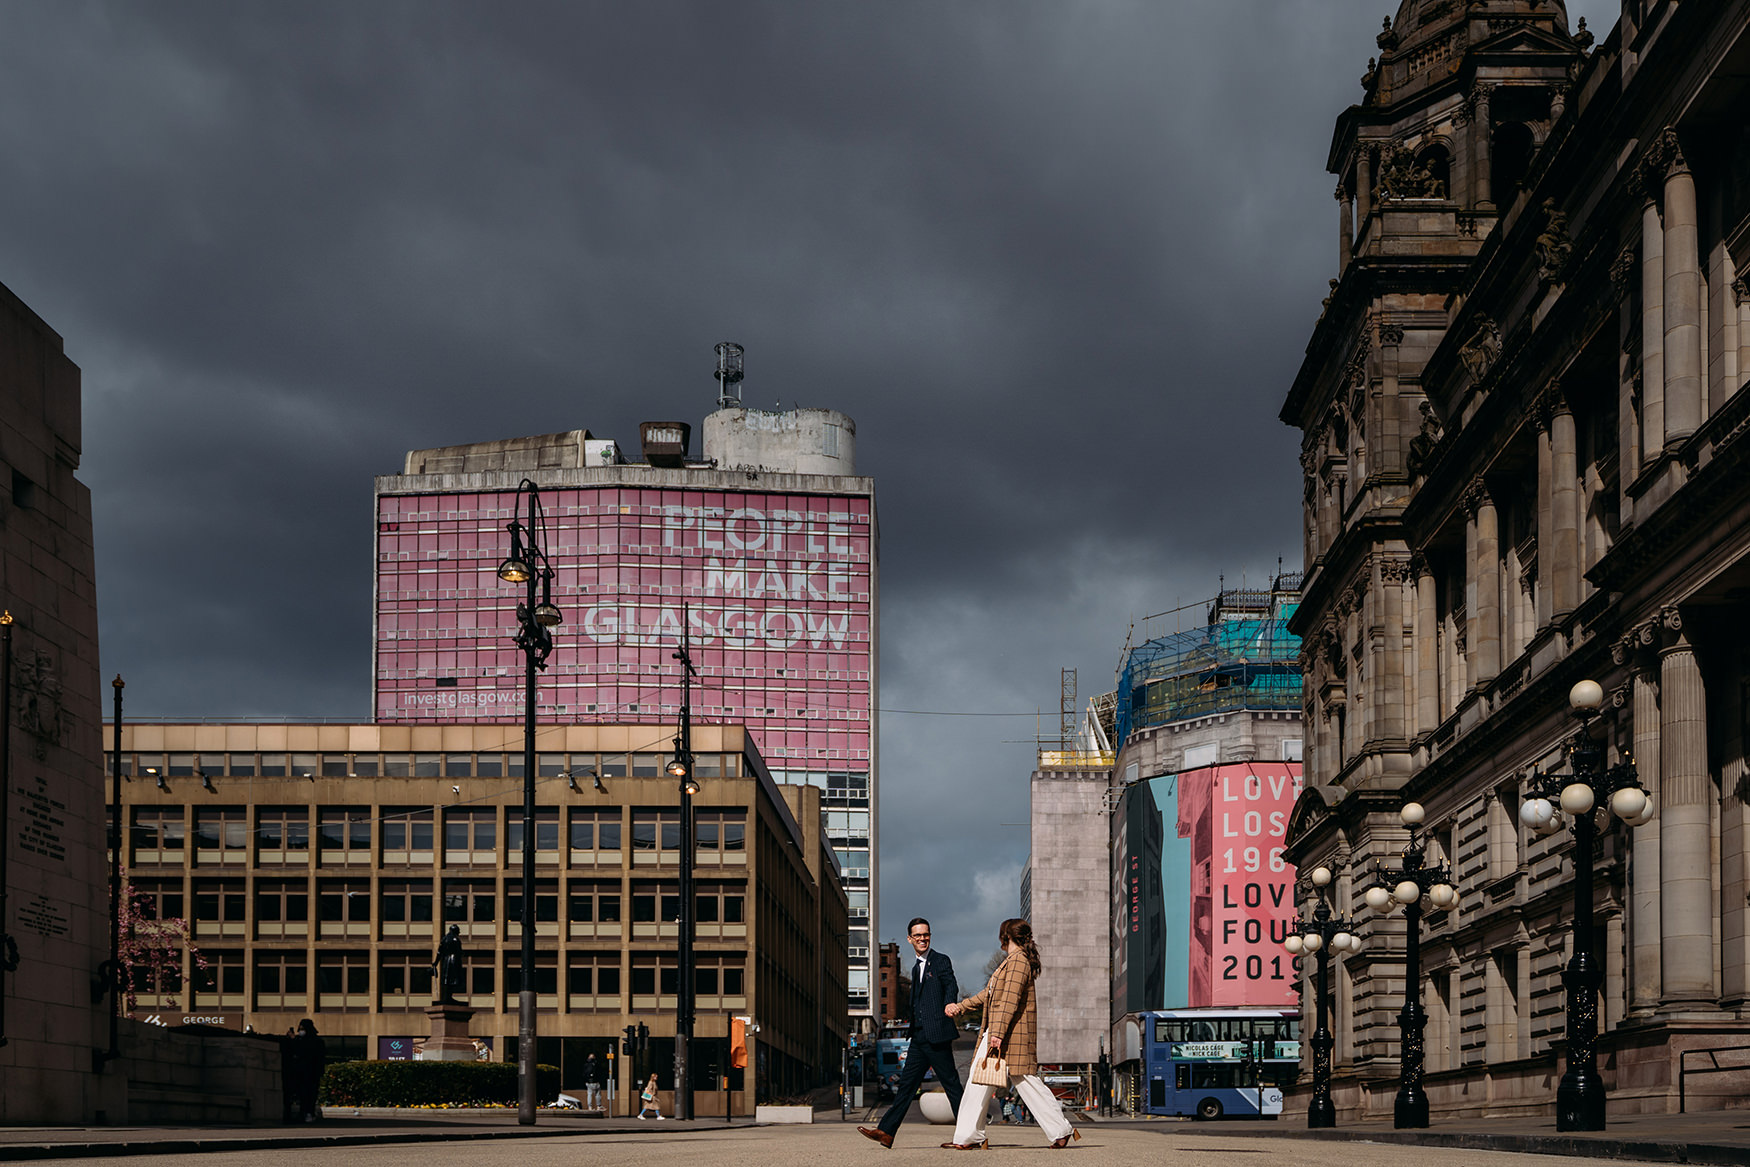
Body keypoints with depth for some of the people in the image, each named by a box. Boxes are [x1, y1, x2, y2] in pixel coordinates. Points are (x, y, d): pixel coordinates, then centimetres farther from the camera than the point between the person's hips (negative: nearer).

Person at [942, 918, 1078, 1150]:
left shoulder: (1018, 961, -13)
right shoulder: (1011, 961, 19)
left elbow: (1010, 1000, -22)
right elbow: (989, 994, 28)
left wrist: (997, 1033, -27)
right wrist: (960, 1007, 31)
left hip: (1013, 1032, -10)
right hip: (996, 1031, 10)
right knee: (978, 1082, 8)